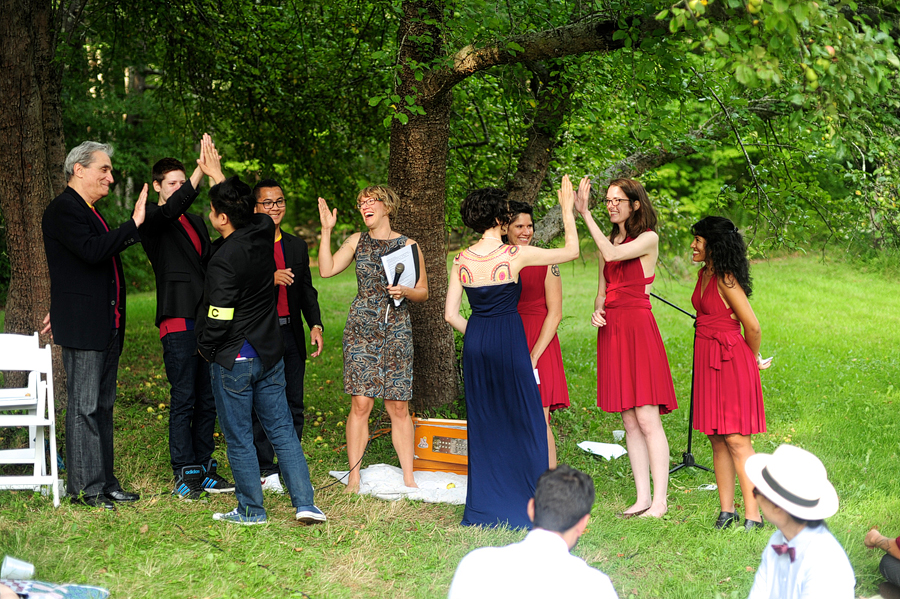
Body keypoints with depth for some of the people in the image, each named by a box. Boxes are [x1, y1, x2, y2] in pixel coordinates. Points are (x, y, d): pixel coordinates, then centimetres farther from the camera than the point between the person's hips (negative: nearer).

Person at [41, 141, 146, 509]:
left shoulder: (90, 212, 20)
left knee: (103, 406, 11)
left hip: (106, 327, 10)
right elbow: (92, 251, -25)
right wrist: (133, 224, -22)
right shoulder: (63, 210, -11)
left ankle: (104, 482, 17)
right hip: (82, 327, -10)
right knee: (84, 407, -6)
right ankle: (84, 488, -2)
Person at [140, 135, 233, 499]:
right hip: (178, 320, -7)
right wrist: (202, 170, -30)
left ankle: (204, 469, 15)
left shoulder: (196, 221, 22)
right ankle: (185, 474, -1)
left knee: (208, 399, 7)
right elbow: (172, 209, -23)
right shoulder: (151, 218, 0)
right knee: (184, 398, -7)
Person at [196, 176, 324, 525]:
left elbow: (218, 319, -21)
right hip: (270, 353, 7)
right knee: (282, 430, 11)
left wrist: (205, 348, 0)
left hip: (233, 360, -7)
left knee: (238, 438, 6)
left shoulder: (223, 261, -22)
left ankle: (251, 510, 14)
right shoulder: (262, 234, -2)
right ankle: (304, 503, 6)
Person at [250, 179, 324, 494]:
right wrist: (269, 279, -22)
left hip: (291, 335, 5)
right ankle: (266, 471, 6)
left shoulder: (297, 246, 15)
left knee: (293, 405, 7)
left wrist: (316, 325, 5)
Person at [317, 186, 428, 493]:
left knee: (398, 407, 1)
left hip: (397, 329, 0)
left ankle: (408, 478, 8)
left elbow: (424, 292, 10)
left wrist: (405, 292, -10)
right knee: (360, 403, -4)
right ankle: (354, 477, 2)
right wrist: (326, 231, -3)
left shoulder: (408, 245, 6)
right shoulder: (357, 241, 10)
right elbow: (327, 269, -1)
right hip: (361, 328, 0)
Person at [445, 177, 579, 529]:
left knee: (482, 424, 13)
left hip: (475, 342, 5)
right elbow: (572, 250, -1)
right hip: (510, 343, -5)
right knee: (523, 421, 5)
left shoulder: (461, 260, 2)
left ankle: (484, 509, 17)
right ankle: (525, 507, 8)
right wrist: (567, 209, 7)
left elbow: (451, 314, 4)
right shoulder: (515, 255, -11)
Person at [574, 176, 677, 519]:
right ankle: (642, 498, 10)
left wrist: (585, 214, -18)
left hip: (638, 327, -7)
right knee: (629, 421, 7)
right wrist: (597, 311, -1)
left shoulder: (648, 239, -4)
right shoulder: (609, 241, 17)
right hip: (612, 330, 7)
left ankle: (660, 501, -6)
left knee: (646, 418, -10)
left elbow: (612, 255, -21)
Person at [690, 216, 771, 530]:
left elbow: (753, 327, -14)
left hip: (731, 362, -9)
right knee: (717, 439, 10)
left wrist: (753, 360, 4)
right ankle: (727, 510, 15)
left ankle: (753, 516, -7)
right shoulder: (704, 274, 11)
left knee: (736, 440, -9)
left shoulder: (726, 280, -16)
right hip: (707, 361, 9)